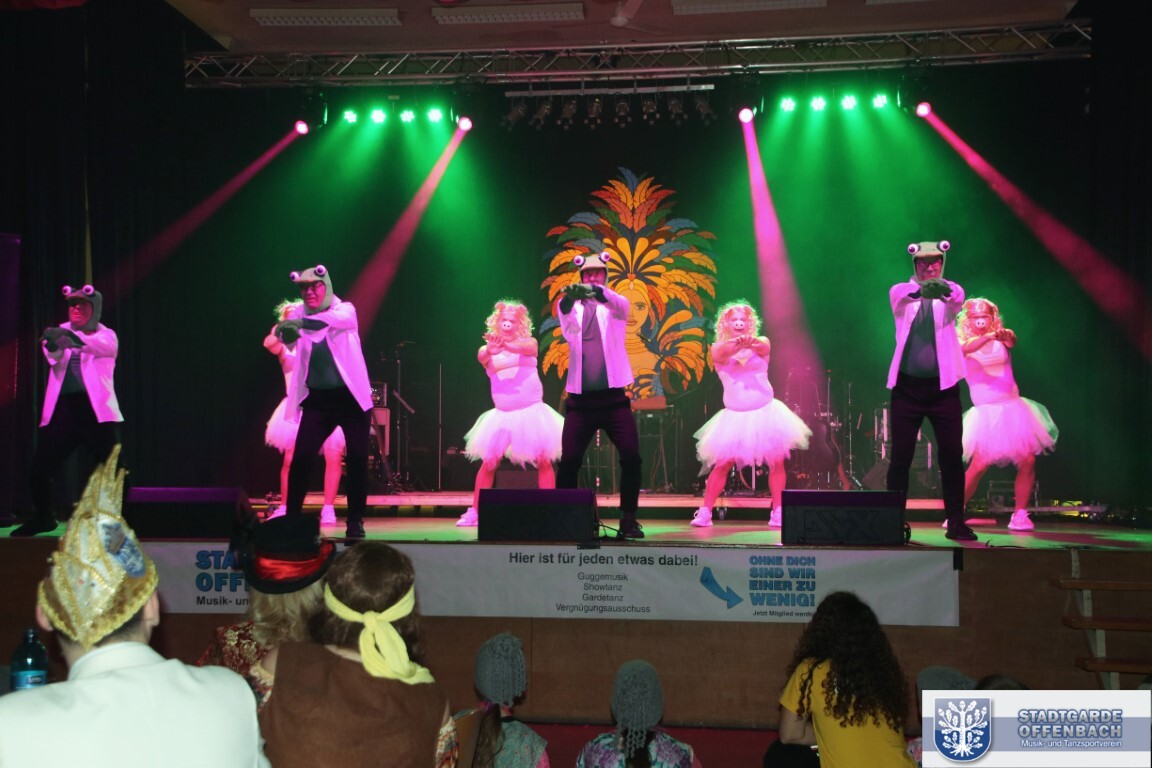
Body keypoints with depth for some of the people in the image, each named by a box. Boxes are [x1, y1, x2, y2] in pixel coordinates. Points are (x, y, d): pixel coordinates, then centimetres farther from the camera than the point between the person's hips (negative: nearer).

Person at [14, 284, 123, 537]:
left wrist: (76, 339, -37)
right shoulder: (61, 333, 13)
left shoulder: (106, 335, 7)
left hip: (96, 409, -2)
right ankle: (43, 518, 23)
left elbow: (104, 347, -18)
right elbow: (54, 357, -9)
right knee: (40, 466, 1)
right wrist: (52, 344, -33)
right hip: (62, 408, 3)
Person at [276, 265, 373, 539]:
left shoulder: (345, 309, -3)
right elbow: (289, 342, -15)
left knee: (357, 460, 0)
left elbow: (340, 319, -27)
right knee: (300, 458, -5)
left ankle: (355, 521, 13)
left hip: (351, 397, -1)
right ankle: (291, 517, 7)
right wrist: (287, 332, -39)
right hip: (316, 399, 2)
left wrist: (303, 322, -42)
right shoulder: (298, 316, 3)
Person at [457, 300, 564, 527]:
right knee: (489, 463, -1)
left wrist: (505, 344, -43)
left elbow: (524, 348, -21)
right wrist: (491, 350, -43)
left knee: (544, 461, -5)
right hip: (503, 414, 1)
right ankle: (474, 512, 9)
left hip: (532, 411, -1)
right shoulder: (488, 349, 7)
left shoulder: (529, 343, 4)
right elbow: (482, 357, -18)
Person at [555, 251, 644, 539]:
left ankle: (629, 518, 3)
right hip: (580, 399, 1)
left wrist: (598, 292, -40)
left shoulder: (616, 305, 7)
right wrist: (568, 299, -40)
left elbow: (618, 305, -18)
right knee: (569, 461, -5)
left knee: (631, 457, -10)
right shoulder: (571, 305, 8)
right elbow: (565, 317, -16)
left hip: (613, 397, 0)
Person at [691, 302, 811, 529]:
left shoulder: (761, 343, 3)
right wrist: (739, 342, -47)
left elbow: (763, 348, -22)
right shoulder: (719, 348, 1)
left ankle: (778, 513, 7)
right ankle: (705, 512, 1)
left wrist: (751, 342, -47)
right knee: (723, 464, -5)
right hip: (735, 416, -1)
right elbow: (723, 352, -24)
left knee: (776, 463, -3)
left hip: (765, 412, 1)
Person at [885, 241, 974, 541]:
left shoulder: (950, 294, 5)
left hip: (943, 386, 1)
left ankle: (956, 522, 8)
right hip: (907, 385, 0)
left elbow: (958, 297, -19)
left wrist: (943, 290, -44)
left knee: (952, 455, -1)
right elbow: (900, 293, -20)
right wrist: (920, 290, -44)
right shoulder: (901, 293, 5)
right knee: (900, 456, 1)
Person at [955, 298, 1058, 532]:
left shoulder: (1001, 339, 8)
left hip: (1013, 407, 3)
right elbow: (967, 348, -20)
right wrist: (988, 336, -38)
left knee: (1028, 461, -7)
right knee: (979, 465, -13)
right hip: (986, 412, -3)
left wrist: (1004, 335, -39)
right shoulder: (964, 343, 4)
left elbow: (1012, 342, -15)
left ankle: (1020, 515, 7)